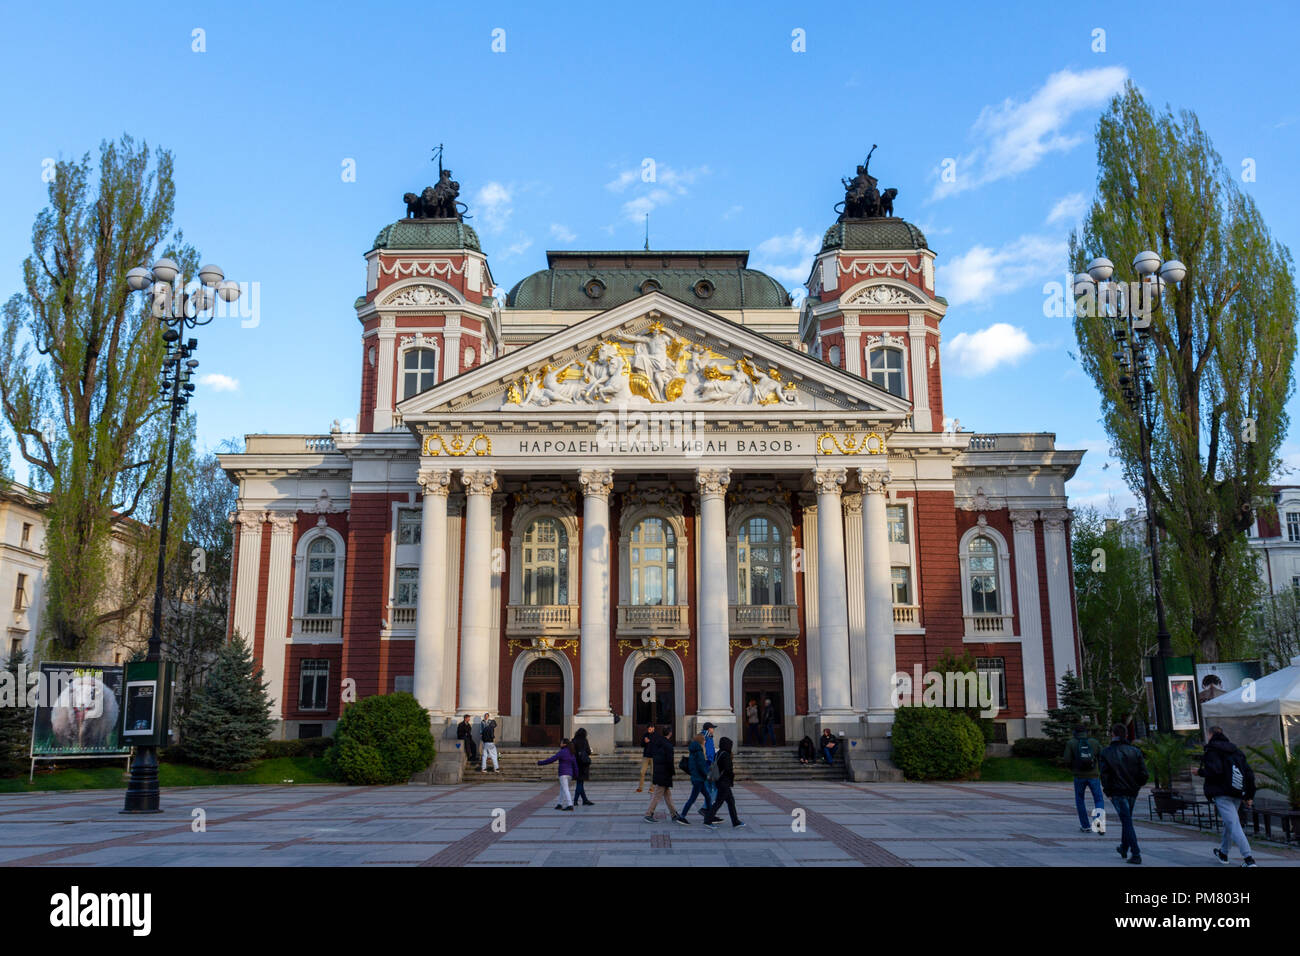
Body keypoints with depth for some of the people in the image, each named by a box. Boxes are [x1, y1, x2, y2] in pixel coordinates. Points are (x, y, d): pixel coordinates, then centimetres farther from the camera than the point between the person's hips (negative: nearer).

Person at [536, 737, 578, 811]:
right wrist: (575, 774, 26)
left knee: (565, 790, -11)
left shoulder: (562, 752, -11)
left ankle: (570, 805, -20)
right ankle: (560, 804, 22)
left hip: (563, 774, -8)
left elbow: (551, 759, -12)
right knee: (562, 789, 19)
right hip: (570, 774, 8)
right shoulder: (571, 754, 12)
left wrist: (541, 763, -5)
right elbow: (575, 764, 15)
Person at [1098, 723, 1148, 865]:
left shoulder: (1105, 753, -7)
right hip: (1132, 791, 4)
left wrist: (1108, 792, -3)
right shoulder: (1135, 751, 1)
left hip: (1117, 792, -4)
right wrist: (1139, 784, 14)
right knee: (1127, 819, 21)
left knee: (1127, 821, -3)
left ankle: (1135, 854, -11)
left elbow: (1104, 775, -12)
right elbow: (1143, 772, -3)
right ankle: (1124, 848, 33)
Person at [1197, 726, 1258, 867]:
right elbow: (1249, 773, 13)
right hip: (1237, 795, 8)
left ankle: (1248, 858, -21)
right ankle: (1223, 853, 35)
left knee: (1234, 825, -11)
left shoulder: (1212, 750, -5)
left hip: (1222, 794, -8)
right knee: (1229, 823, 21)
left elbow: (1215, 770, -19)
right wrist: (1249, 796, 15)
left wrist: (1200, 772, -1)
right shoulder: (1236, 751, 17)